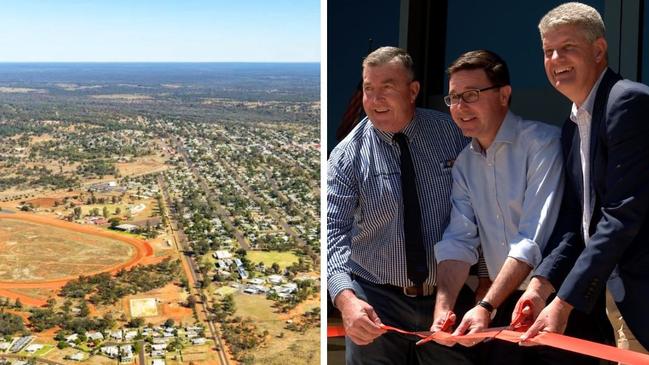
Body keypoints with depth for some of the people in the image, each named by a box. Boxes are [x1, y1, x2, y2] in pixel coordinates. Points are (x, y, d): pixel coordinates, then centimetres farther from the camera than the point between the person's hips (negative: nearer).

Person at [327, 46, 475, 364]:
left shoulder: (451, 133, -3)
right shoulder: (348, 156, -7)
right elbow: (333, 230, -17)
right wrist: (346, 298, -31)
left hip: (448, 299, 2)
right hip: (375, 303, -1)